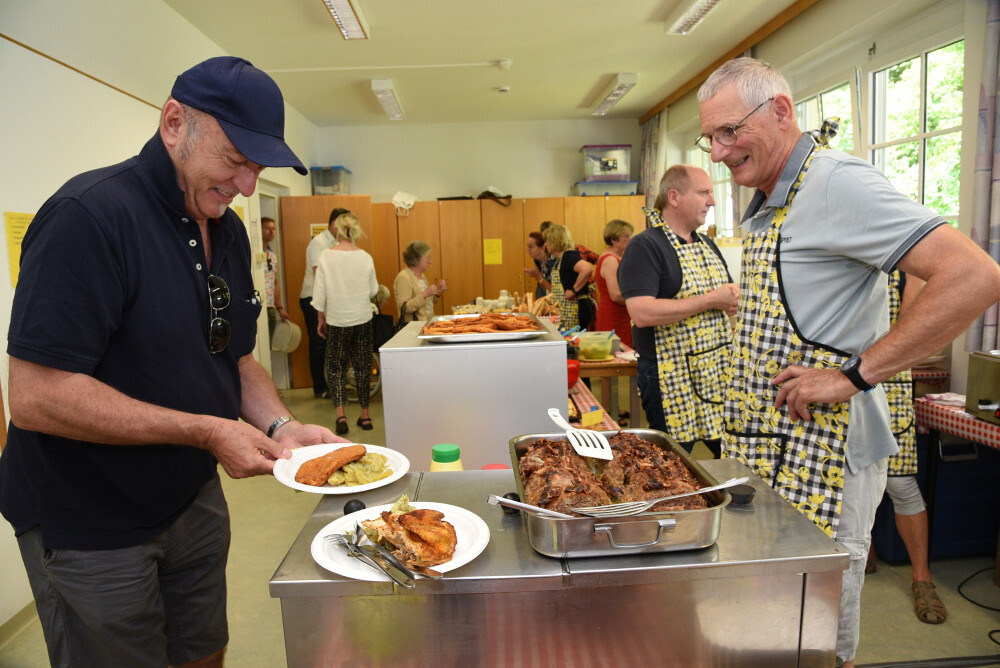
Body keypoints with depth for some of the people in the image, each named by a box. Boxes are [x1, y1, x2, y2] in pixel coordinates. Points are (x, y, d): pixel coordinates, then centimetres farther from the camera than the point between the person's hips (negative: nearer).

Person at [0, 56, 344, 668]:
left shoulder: (228, 231, 3)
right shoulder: (89, 216, -23)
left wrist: (281, 426, -7)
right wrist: (208, 432, -26)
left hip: (194, 499, 8)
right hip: (89, 527, -7)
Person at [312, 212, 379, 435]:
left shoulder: (326, 256, -8)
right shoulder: (365, 258, -5)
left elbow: (319, 293, -4)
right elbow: (373, 291, 4)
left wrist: (321, 319, 8)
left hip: (337, 320, -1)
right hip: (362, 318, 1)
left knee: (336, 366, 10)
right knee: (362, 366, 11)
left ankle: (340, 413, -4)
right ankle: (365, 414, 18)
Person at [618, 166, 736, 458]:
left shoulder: (708, 245, 14)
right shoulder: (645, 246, -12)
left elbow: (729, 297, 25)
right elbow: (642, 313, -26)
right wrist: (710, 301, -19)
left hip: (719, 373, 8)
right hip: (672, 381, -7)